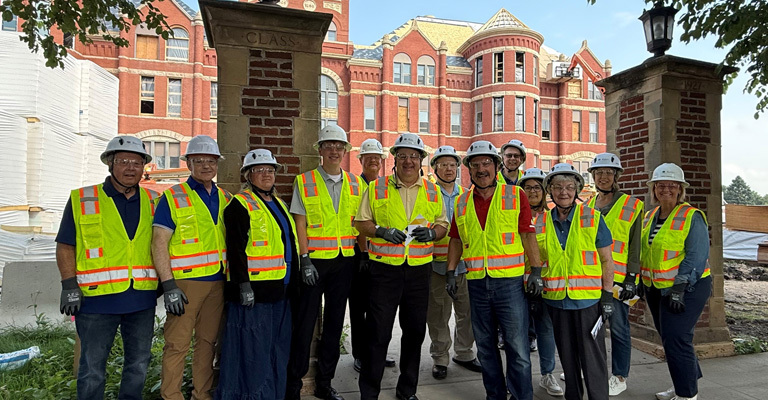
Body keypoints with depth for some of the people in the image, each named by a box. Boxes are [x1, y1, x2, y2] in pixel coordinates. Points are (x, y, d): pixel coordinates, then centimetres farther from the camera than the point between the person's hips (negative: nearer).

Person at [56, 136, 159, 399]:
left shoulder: (153, 202, 9)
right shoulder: (81, 200, 0)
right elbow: (65, 246, 0)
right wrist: (69, 286, -8)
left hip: (142, 299, 3)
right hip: (97, 298, -3)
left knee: (138, 365, 14)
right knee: (92, 369, 7)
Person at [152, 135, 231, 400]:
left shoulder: (225, 198, 12)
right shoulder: (173, 197, -3)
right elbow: (159, 243, -8)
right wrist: (168, 285, -15)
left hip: (217, 281, 5)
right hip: (185, 281, -5)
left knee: (208, 340, 13)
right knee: (177, 343, 0)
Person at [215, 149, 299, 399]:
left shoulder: (278, 203, 18)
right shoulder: (240, 204, -7)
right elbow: (236, 249, -15)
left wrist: (293, 282, 21)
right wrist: (244, 285, -21)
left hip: (280, 289, 8)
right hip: (254, 290, -8)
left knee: (277, 349, 15)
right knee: (253, 350, -1)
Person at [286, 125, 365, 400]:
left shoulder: (355, 184, 9)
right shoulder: (304, 182, -1)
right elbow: (299, 223, -5)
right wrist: (304, 259, -12)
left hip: (345, 262, 4)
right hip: (314, 261, -3)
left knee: (334, 323, 12)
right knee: (305, 324, 3)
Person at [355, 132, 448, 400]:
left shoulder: (432, 191, 10)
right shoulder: (377, 188, 3)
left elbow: (442, 225, 13)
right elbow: (361, 222, 3)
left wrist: (432, 233, -8)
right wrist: (381, 231, -15)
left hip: (419, 269, 3)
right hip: (384, 268, -3)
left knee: (415, 330, 12)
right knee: (378, 332, 1)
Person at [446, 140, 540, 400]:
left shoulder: (515, 195, -1)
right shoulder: (462, 203, 8)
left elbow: (528, 235, -2)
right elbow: (456, 241, 13)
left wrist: (536, 271, -6)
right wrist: (450, 273, 7)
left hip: (510, 282, -3)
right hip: (477, 283, 4)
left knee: (517, 347, 1)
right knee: (485, 346, 15)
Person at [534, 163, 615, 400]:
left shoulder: (593, 218, -2)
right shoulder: (541, 222, 4)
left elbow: (606, 260, 0)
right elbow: (538, 261, 11)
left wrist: (607, 295, -5)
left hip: (588, 300, -3)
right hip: (556, 300, 3)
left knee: (592, 357, 3)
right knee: (567, 356, 16)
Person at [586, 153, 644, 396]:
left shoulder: (631, 205, -2)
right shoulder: (587, 206, 12)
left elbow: (635, 245, -5)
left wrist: (631, 277, -10)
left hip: (618, 278, -5)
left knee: (618, 328, 4)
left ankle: (620, 377, 19)